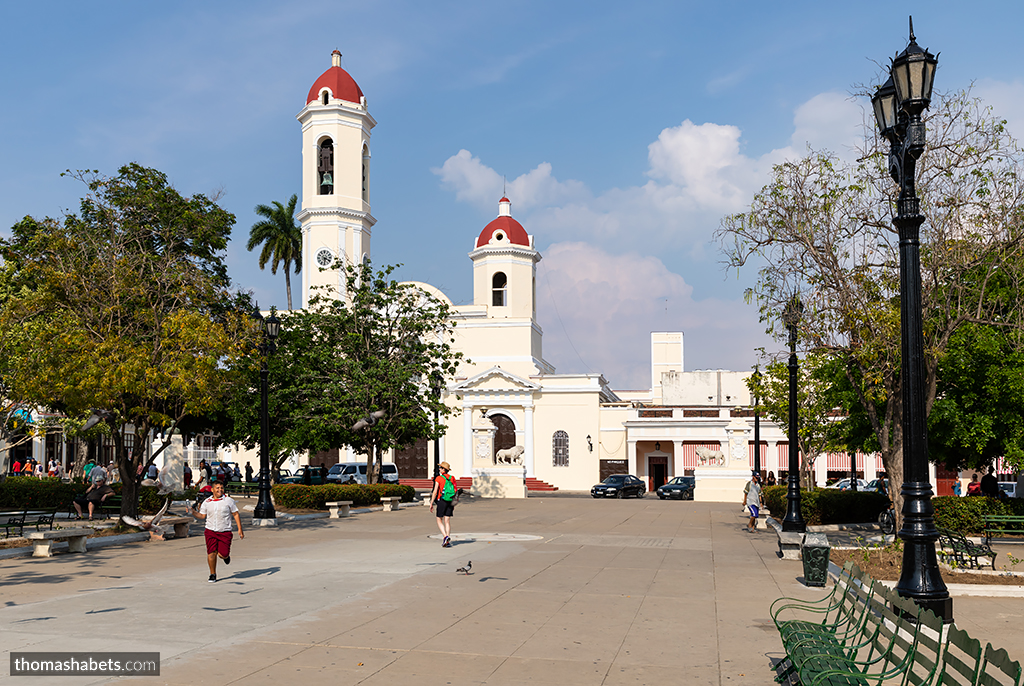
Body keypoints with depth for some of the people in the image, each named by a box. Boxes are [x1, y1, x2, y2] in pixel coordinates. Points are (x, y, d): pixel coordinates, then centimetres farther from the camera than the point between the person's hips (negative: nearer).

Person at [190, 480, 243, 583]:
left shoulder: (228, 500, -2)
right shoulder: (207, 502, 4)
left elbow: (236, 514, 2)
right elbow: (202, 516, 11)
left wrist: (240, 530, -1)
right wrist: (193, 512, -8)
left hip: (225, 532, -2)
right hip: (210, 531, 2)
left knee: (222, 554, -9)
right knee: (211, 553, -5)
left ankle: (226, 556, 29)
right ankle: (212, 574, 12)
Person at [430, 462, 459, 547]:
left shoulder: (438, 478, -7)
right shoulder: (452, 478, 7)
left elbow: (435, 492, -10)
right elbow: (456, 491, 9)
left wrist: (431, 503, -5)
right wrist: (454, 504, 16)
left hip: (441, 501, -4)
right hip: (450, 502, 4)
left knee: (439, 521, 6)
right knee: (447, 521, 6)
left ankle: (445, 536, -15)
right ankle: (448, 542, 2)